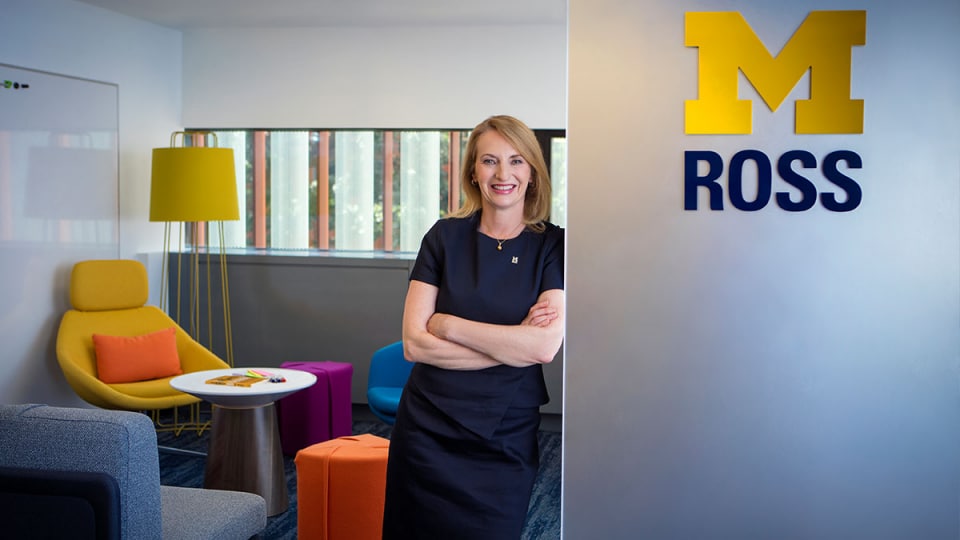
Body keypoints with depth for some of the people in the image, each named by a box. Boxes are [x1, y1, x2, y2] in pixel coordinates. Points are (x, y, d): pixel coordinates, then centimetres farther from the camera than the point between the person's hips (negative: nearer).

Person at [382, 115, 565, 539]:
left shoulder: (551, 246, -3)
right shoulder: (445, 237, 0)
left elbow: (545, 347, -17)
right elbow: (414, 343, -8)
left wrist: (447, 324, -11)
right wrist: (514, 344, -15)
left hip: (505, 442, -1)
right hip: (427, 430, 1)